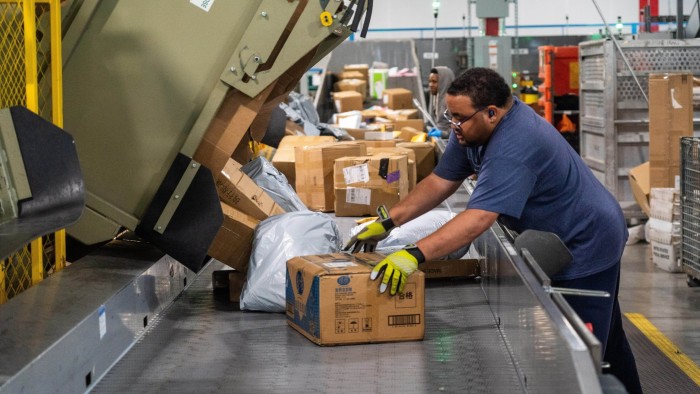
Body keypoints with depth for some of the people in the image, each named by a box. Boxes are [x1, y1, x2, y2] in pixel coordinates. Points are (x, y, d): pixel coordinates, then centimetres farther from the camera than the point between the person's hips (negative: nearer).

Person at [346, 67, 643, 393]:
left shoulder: (514, 147, -35)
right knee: (607, 336, 24)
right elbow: (440, 182, 0)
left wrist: (415, 255, -48)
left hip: (587, 247, -10)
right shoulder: (471, 130, -5)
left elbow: (478, 219, -42)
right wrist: (387, 223, -7)